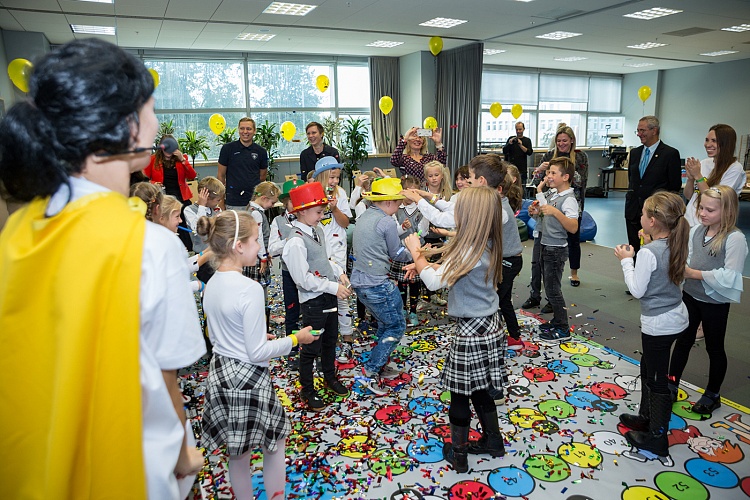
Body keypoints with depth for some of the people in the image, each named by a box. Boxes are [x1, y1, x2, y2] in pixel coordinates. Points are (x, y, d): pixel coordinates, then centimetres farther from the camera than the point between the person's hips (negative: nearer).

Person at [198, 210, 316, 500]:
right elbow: (257, 353, -21)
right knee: (275, 446, 15)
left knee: (237, 453, 21)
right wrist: (295, 339, -9)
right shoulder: (249, 289, -24)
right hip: (248, 378, -8)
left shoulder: (211, 285, 0)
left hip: (219, 374, 8)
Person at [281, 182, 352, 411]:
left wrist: (340, 273, 2)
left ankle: (330, 377, 47)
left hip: (329, 296, 9)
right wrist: (333, 287, -21)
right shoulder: (296, 241, -23)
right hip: (313, 300, -8)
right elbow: (304, 279, -25)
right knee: (312, 347, 7)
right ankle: (307, 390, 28)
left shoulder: (317, 231, 3)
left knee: (330, 339, 24)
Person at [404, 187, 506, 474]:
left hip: (471, 332, -8)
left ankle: (458, 454, 25)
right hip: (488, 326, 8)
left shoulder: (469, 252, -25)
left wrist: (416, 252, -11)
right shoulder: (487, 246, 3)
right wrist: (422, 262, 3)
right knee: (479, 390, 23)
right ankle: (493, 441, 39)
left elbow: (434, 281, -24)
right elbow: (448, 265, 13)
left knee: (459, 393, 9)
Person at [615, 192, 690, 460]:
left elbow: (637, 290, -18)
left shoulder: (648, 252, -24)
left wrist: (626, 260, -8)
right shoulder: (676, 246, 1)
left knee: (656, 379, 3)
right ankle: (647, 417, 40)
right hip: (676, 317, 9)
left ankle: (657, 438, 16)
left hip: (658, 324, -9)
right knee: (648, 368, 23)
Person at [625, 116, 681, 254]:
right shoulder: (634, 152, 13)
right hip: (633, 212, 6)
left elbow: (675, 186, -4)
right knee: (634, 250, 10)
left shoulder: (670, 154, -5)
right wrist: (631, 199, 14)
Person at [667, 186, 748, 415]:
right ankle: (672, 386, 30)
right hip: (690, 295, 5)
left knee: (714, 348, 14)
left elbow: (729, 277, -24)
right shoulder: (696, 230, -3)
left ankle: (712, 394, 33)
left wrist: (694, 273, -24)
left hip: (715, 302, -5)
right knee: (683, 341, 16)